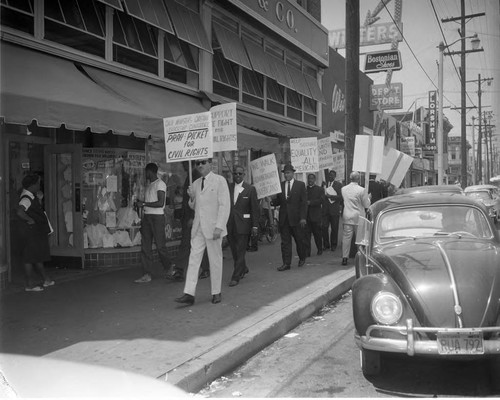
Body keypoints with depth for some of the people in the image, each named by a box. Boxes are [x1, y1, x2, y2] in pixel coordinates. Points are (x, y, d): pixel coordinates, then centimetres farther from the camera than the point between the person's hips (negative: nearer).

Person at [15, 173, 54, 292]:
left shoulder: (32, 196, 10)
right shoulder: (26, 198, -21)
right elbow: (19, 211, -36)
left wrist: (39, 199, 8)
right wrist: (30, 220, -25)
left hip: (37, 232, 10)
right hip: (30, 232, -10)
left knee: (37, 256, 16)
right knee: (29, 258, -1)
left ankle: (46, 279, 26)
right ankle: (30, 284, 7)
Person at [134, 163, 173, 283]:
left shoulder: (160, 184, -7)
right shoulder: (149, 185, 19)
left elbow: (160, 203, -16)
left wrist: (144, 204, -14)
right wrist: (140, 203, 7)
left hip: (157, 217, -8)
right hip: (147, 217, 8)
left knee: (160, 245, -4)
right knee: (145, 247, 1)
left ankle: (169, 269, 17)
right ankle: (147, 275, 2)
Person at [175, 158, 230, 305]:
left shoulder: (220, 181, -4)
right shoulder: (195, 183, 13)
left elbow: (224, 205, -10)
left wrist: (219, 227, -18)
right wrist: (191, 198, -1)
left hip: (213, 227, -5)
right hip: (198, 228, 5)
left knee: (215, 260, 4)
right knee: (193, 259, -1)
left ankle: (216, 293, 17)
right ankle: (189, 294, -2)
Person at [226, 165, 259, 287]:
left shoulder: (250, 189, -2)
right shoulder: (227, 188, 6)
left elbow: (255, 209, -2)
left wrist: (255, 226, -7)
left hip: (243, 225, -4)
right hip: (230, 224, 4)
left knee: (240, 251, -4)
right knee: (234, 251, 13)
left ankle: (236, 277, 2)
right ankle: (243, 269, 35)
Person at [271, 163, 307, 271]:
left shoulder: (300, 185, 0)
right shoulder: (280, 185, 8)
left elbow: (304, 202, -4)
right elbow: (278, 200, 10)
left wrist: (303, 217, -11)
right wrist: (272, 202, -13)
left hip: (296, 218, -2)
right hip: (284, 218, 3)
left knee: (299, 240, 9)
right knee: (285, 241, 2)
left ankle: (302, 258, 31)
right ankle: (286, 263, 6)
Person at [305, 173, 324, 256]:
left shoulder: (319, 189, 5)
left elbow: (321, 200, -8)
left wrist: (310, 202, -17)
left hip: (315, 215, -2)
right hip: (306, 215, 2)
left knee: (317, 233, 7)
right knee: (306, 234, -3)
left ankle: (320, 249, 24)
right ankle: (307, 252, -2)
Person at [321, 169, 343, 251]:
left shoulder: (339, 185, 2)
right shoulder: (324, 184, 11)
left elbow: (340, 197, -7)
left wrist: (330, 196, -15)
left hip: (334, 209, -2)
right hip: (325, 209, 2)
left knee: (334, 228, 4)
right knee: (324, 227, -2)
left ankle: (333, 245, 16)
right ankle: (326, 244, 12)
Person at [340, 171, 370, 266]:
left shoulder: (343, 189, 0)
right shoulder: (362, 190, -14)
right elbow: (367, 205, -6)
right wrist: (367, 197, 11)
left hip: (347, 216, 3)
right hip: (359, 217, -3)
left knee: (346, 237, 6)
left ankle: (344, 257, 6)